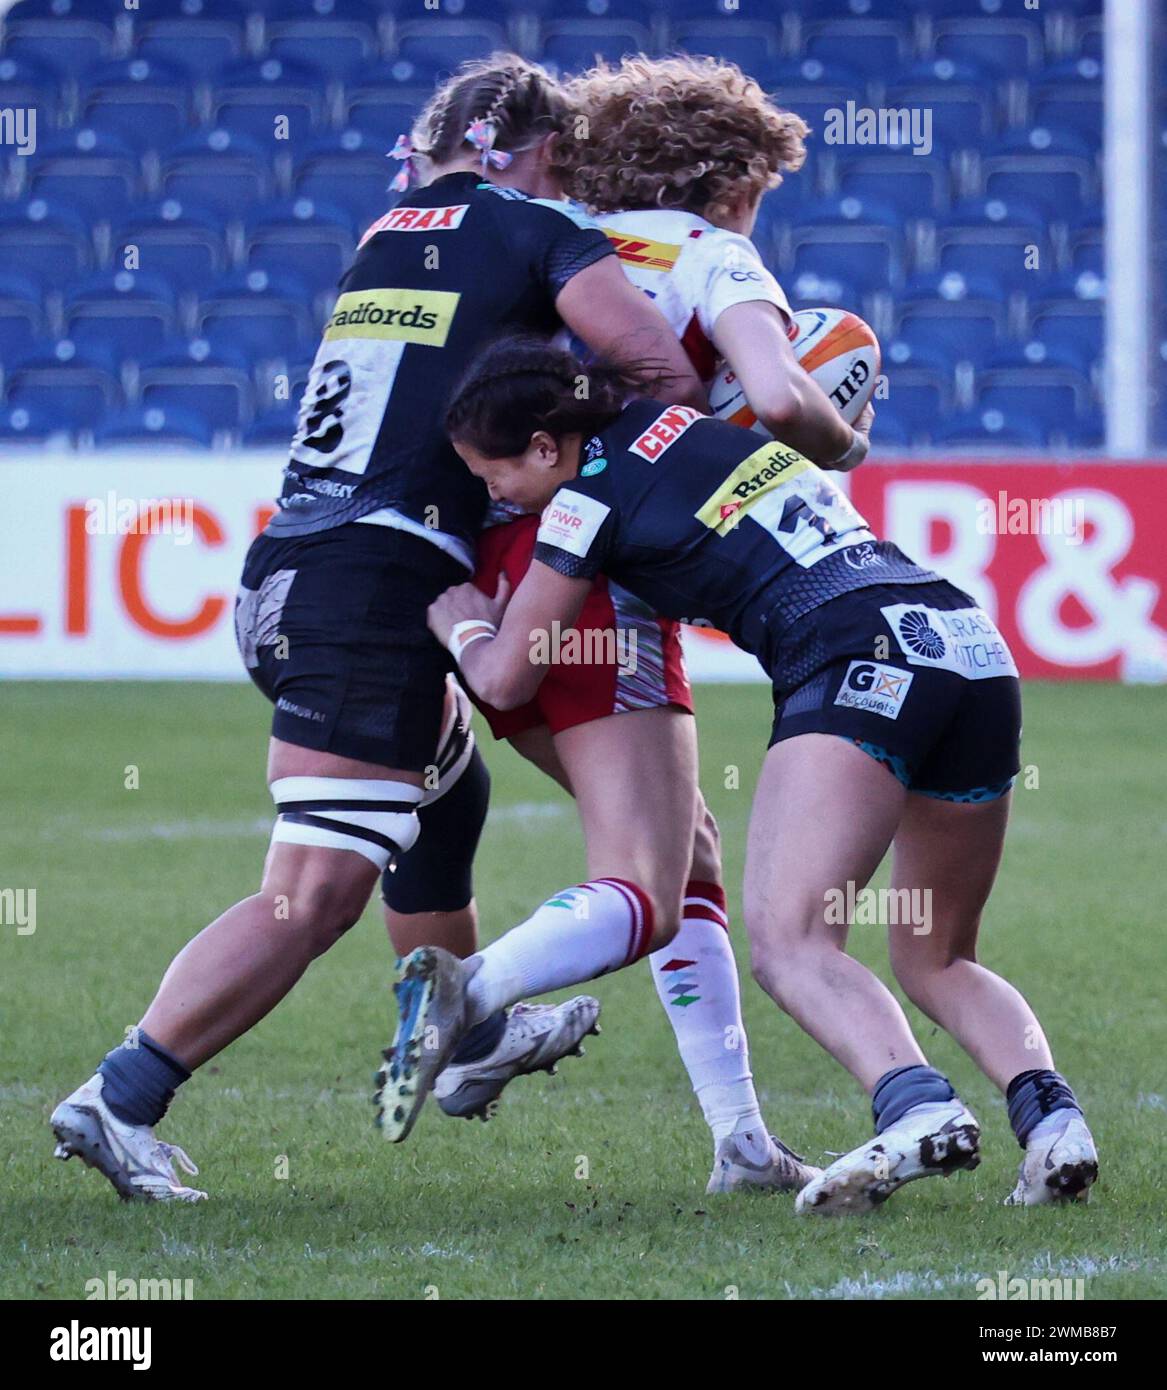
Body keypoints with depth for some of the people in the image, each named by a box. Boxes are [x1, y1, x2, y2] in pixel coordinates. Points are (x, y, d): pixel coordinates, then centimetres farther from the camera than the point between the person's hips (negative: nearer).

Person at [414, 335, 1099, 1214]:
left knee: (788, 942, -15)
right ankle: (1048, 1113, -10)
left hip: (862, 663, -8)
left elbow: (505, 680, 12)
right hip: (977, 649, 8)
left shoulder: (589, 496, 3)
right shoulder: (684, 415, 24)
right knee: (937, 961, 16)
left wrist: (463, 623, 36)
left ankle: (916, 1108, -41)